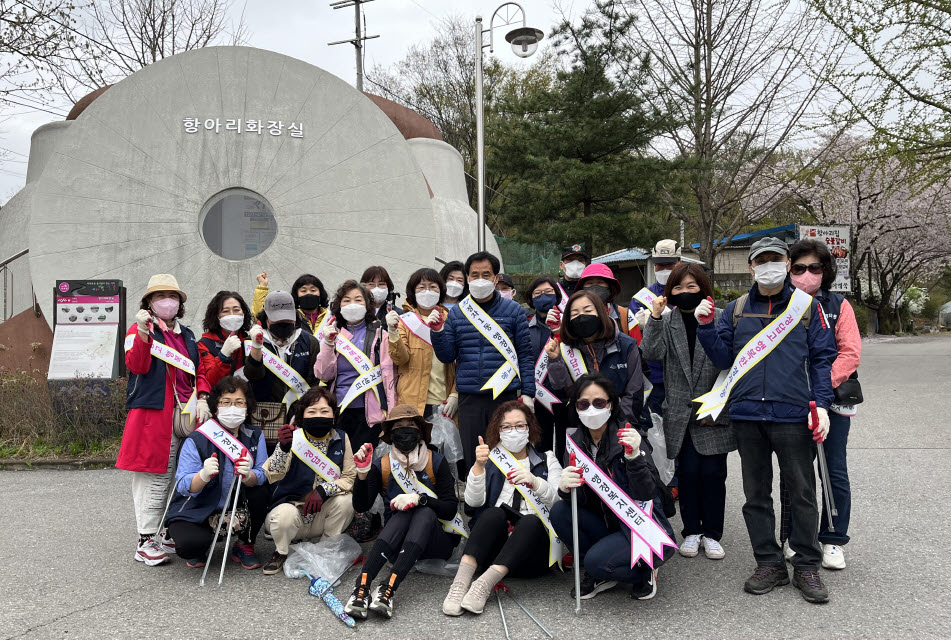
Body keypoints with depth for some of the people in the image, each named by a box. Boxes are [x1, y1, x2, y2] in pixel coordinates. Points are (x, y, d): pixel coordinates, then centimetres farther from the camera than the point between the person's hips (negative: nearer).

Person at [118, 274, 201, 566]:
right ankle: (146, 541, 2)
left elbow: (199, 371, 21)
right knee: (156, 476, -6)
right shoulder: (139, 330, 2)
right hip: (153, 412, -6)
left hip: (184, 412, 6)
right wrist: (143, 333, -28)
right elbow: (137, 365, -15)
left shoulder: (187, 335, 20)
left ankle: (169, 533, 21)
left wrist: (202, 399, 5)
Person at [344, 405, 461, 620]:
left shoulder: (436, 462, -1)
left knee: (424, 512, -31)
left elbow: (450, 509, -9)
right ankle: (363, 585, -45)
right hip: (396, 544, 1)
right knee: (403, 513, -30)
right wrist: (363, 473, -25)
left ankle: (389, 588, -47)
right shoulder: (381, 466, 3)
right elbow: (361, 506, -9)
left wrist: (419, 499, -26)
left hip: (437, 541, 0)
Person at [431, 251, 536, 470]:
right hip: (469, 399, 2)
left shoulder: (514, 311, 3)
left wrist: (527, 394, -4)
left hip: (505, 396, -2)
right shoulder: (456, 314, 9)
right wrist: (437, 331, -10)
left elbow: (525, 355, 2)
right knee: (472, 460, 8)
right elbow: (447, 357, 7)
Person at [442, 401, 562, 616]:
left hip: (532, 553, 0)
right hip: (493, 549, 0)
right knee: (495, 513, -30)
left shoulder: (547, 461, 17)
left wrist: (535, 482, -19)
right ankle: (461, 582, -42)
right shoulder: (490, 461, 17)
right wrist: (479, 466, -16)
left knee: (531, 520, -32)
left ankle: (485, 583, -44)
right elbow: (474, 501, -1)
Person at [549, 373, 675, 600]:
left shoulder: (627, 437, -18)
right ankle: (598, 575, 2)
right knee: (560, 512, -16)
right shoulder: (575, 440, -3)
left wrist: (634, 456, -40)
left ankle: (645, 571, 4)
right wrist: (565, 487, -31)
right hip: (607, 522, 6)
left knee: (596, 561, -27)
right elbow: (580, 499, -8)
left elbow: (645, 495, -24)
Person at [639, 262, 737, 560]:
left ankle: (712, 534, 19)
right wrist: (654, 317, -17)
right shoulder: (666, 322, 5)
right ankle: (691, 532, 20)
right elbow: (651, 353, -10)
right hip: (680, 414, 1)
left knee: (713, 472, 3)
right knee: (688, 471, 3)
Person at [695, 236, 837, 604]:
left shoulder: (806, 307, 5)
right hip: (747, 414, 2)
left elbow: (822, 358, 3)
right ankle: (769, 564, 22)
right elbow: (722, 358, 9)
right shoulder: (736, 310, 11)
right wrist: (706, 325, -6)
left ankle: (806, 567, 18)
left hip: (792, 414, -2)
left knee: (802, 492, 4)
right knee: (756, 494, 10)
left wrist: (821, 404, -7)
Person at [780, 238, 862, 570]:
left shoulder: (838, 306, 3)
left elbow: (850, 353, -5)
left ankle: (833, 542, 18)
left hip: (832, 400, 0)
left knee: (834, 473, 3)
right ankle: (792, 538, 24)